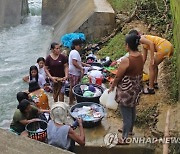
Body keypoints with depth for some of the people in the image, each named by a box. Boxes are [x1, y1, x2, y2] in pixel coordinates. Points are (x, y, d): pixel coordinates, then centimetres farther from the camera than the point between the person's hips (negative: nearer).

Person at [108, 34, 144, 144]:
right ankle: (129, 129, 47)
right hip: (136, 89, 8)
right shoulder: (141, 57, -5)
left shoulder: (126, 60, -27)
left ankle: (124, 138, 20)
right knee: (132, 111, 25)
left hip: (126, 91, -8)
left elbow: (118, 77, -16)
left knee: (126, 115, 5)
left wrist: (112, 87, 0)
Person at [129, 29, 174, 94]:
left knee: (151, 67, 3)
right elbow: (144, 58, 34)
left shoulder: (141, 38, 0)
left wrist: (152, 59, -15)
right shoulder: (144, 44, 26)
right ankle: (155, 83, 37)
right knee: (154, 65, 27)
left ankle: (151, 89, 11)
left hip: (163, 47, -9)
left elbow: (151, 43, -17)